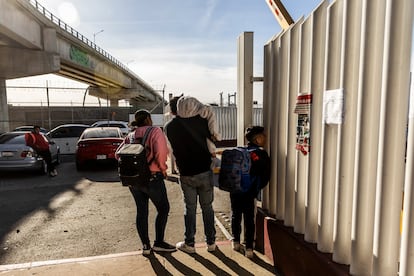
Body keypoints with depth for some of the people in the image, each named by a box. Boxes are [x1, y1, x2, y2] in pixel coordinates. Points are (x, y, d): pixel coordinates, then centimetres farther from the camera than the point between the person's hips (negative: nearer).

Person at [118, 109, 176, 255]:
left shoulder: (130, 136, 12)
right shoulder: (155, 131, -6)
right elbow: (161, 151, -20)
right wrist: (163, 168, -7)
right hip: (152, 178, -6)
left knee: (141, 211, 13)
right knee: (163, 209, 10)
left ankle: (145, 245, 19)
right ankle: (159, 243, 14)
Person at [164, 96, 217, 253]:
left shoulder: (169, 127, -1)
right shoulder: (199, 120, -5)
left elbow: (174, 150, 6)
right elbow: (211, 136, 4)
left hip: (186, 174, 1)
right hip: (205, 171, 0)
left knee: (190, 208, 14)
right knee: (207, 207, 13)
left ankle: (189, 243, 21)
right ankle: (211, 242, 22)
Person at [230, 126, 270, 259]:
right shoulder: (262, 155, -6)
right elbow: (265, 177, -4)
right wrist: (256, 188, 11)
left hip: (235, 190, 4)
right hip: (249, 193, -4)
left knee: (236, 216, 19)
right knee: (249, 220, 8)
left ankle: (236, 242, 32)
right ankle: (248, 248, 13)